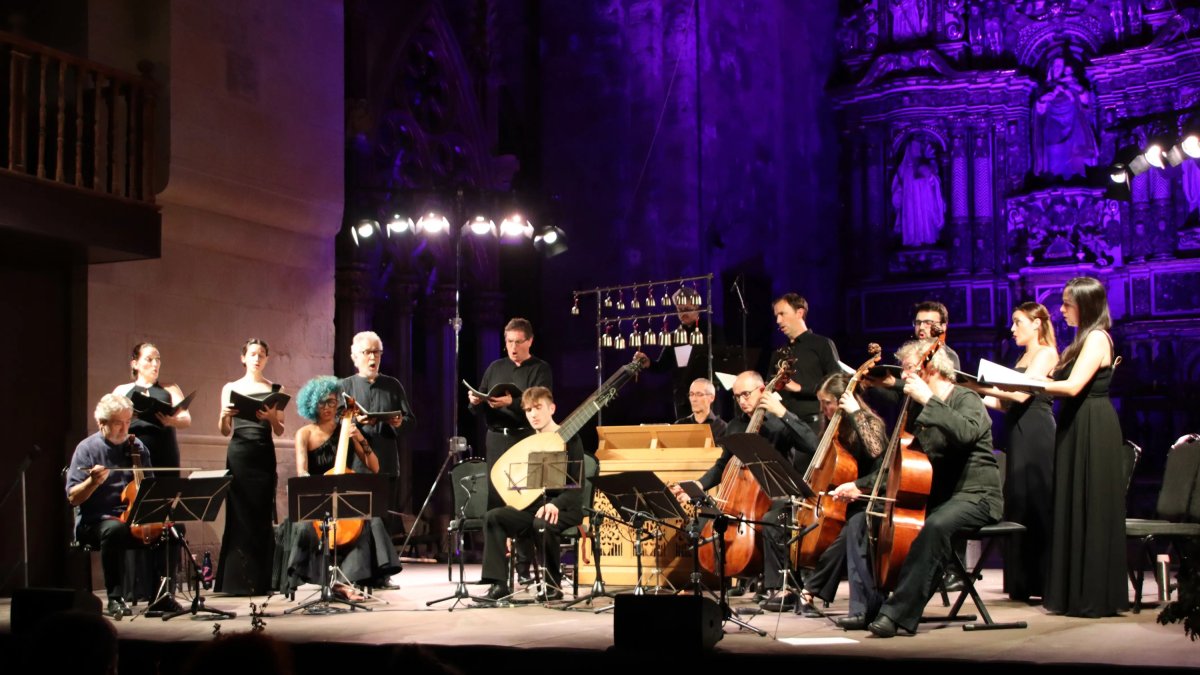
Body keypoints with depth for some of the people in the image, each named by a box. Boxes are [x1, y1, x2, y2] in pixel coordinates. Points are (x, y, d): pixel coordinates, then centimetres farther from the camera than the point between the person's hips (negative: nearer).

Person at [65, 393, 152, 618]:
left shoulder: (137, 447, 11)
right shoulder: (87, 448, -1)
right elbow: (73, 497, -5)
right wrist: (93, 482, -24)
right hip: (95, 522, -4)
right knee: (115, 530, -39)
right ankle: (115, 598, -29)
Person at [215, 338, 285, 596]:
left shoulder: (275, 390, 10)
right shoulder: (230, 388, 10)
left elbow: (280, 431, 5)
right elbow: (225, 431, 7)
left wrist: (271, 417, -15)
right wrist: (224, 416, -14)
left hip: (264, 456, 0)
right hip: (238, 455, 0)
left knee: (263, 516, -1)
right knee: (238, 515, -2)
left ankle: (261, 580, 4)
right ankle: (237, 580, 3)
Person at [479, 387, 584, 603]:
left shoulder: (570, 439, -4)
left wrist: (555, 504, -28)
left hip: (564, 509, -6)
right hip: (533, 506, 6)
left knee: (543, 523, -39)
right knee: (493, 517, -20)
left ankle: (552, 585, -16)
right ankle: (498, 584, -24)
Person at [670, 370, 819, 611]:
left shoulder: (780, 422, -4)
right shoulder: (736, 427, 13)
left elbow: (812, 445, -22)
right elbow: (721, 467, 22)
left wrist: (783, 413, -24)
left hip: (777, 497, -5)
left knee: (770, 523, -37)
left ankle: (779, 590, -26)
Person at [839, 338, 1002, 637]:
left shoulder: (966, 399, -7)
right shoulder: (919, 412, 17)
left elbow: (966, 432, -32)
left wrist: (928, 400, -28)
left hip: (973, 496, -8)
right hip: (931, 496, 9)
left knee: (935, 526, -40)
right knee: (859, 523, -3)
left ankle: (899, 613, -37)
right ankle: (868, 607, -9)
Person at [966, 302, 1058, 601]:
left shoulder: (1046, 354, -4)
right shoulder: (1023, 358, 22)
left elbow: (1021, 394, -18)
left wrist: (978, 384, -20)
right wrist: (976, 396, 8)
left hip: (1036, 435, -9)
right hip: (1019, 434, 9)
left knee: (1035, 504, -9)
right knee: (1018, 506, 6)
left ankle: (1043, 583, -7)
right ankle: (1023, 583, 9)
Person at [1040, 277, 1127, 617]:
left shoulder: (1097, 339, -11)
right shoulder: (1085, 340, 19)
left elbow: (1073, 386, -21)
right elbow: (1066, 386, 15)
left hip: (1093, 432, -10)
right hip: (1078, 429, 10)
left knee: (1090, 511, -5)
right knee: (1075, 511, 9)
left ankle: (1095, 598, 0)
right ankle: (1077, 592, 14)